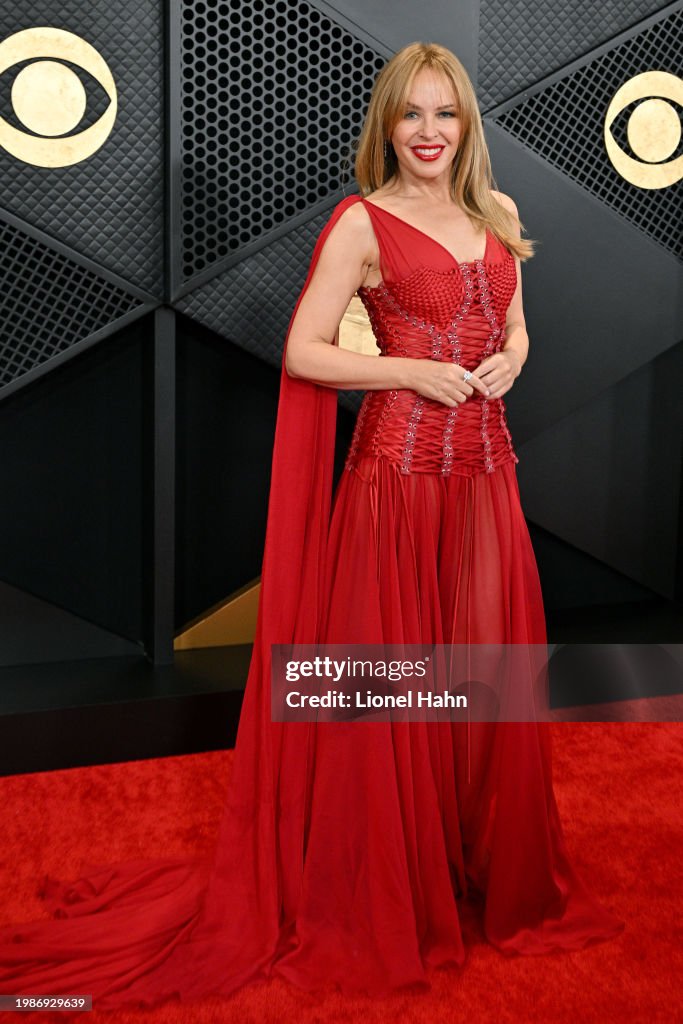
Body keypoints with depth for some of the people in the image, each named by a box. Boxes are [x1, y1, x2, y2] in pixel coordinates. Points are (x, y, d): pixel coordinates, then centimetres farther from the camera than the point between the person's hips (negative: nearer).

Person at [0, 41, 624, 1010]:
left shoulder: (498, 216, 13)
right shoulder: (363, 223, -5)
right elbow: (304, 352, -10)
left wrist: (508, 362, 2)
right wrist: (416, 371, -14)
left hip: (485, 474, 6)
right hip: (399, 473, -5)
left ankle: (489, 879, 30)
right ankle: (388, 900, 20)